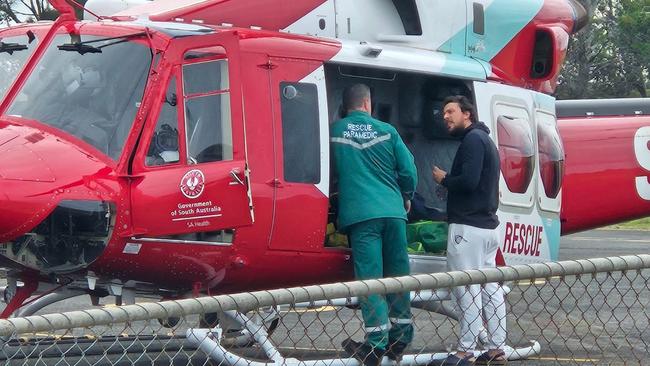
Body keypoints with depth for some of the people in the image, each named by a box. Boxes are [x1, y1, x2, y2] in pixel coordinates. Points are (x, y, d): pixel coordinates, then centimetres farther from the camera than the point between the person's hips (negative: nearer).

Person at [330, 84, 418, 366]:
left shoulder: (334, 132, 5)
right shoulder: (387, 131, 7)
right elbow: (408, 171, 6)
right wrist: (405, 197, 26)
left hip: (359, 214, -2)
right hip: (392, 212, 2)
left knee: (369, 278, -3)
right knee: (397, 275, 10)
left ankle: (377, 342, -8)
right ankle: (400, 338, 16)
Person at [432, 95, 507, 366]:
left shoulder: (472, 140, -12)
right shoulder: (484, 139, 20)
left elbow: (469, 181, -22)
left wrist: (443, 179, -6)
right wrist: (449, 181, 10)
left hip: (468, 226, -10)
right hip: (487, 224, 10)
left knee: (467, 289, -7)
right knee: (490, 288, 10)